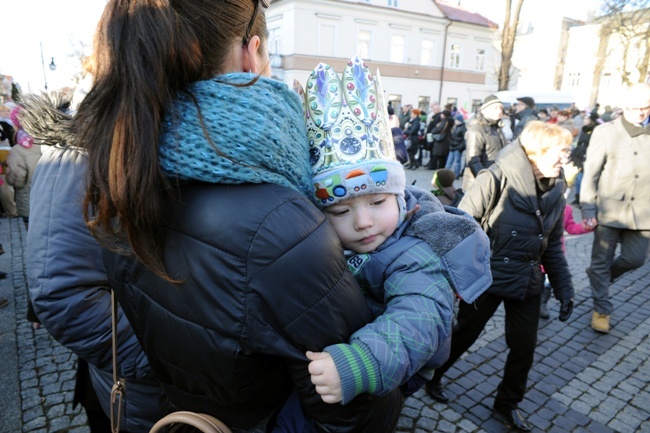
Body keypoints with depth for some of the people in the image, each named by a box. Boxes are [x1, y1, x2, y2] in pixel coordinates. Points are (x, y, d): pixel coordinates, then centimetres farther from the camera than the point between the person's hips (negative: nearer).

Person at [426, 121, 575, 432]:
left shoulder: (555, 190, 3)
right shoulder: (498, 179, -17)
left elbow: (553, 246, 11)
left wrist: (564, 288, 9)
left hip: (527, 283, 6)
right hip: (487, 278, -5)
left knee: (524, 348, 13)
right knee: (463, 336, 12)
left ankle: (508, 403, 38)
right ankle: (431, 375, 39)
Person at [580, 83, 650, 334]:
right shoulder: (606, 132, -4)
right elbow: (591, 174, -5)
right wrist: (588, 209, -10)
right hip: (609, 209, -3)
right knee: (601, 261, 5)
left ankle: (598, 277, 41)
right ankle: (602, 309, 21)